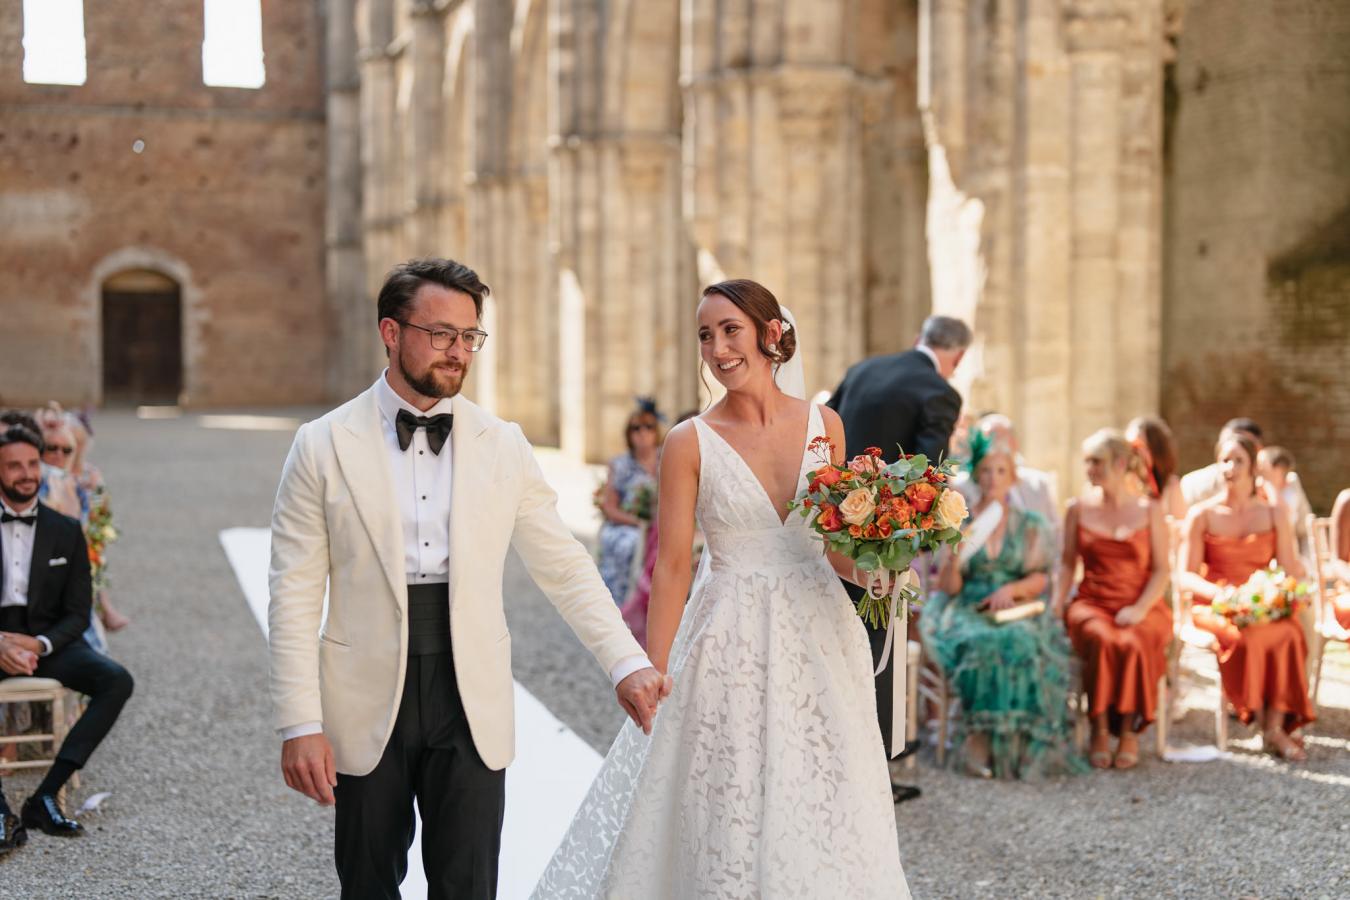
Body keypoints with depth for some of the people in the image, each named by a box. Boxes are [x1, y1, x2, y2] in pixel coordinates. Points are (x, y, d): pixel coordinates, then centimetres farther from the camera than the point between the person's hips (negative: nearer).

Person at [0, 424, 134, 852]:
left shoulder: (66, 531, 9)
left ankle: (45, 796, -25)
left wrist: (40, 644, -14)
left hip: (48, 639, 3)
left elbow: (77, 614, 6)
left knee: (117, 681, -24)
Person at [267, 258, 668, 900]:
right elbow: (295, 595, -3)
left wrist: (625, 661, -3)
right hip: (368, 703, -1)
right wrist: (300, 725, -9)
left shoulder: (502, 446, 5)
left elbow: (563, 566, 7)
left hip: (471, 704, 1)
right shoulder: (324, 446, -2)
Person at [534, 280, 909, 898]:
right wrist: (652, 678, -9)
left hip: (819, 635, 3)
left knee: (823, 812, 9)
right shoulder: (690, 443, -6)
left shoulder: (823, 425, 3)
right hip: (732, 646, -3)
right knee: (732, 818, 3)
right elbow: (671, 567, -6)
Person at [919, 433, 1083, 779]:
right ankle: (980, 735, -31)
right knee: (983, 644, -36)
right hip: (968, 612, 0)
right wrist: (953, 563, -14)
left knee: (1020, 643, -35)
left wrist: (1012, 589, -12)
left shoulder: (1030, 525, 14)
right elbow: (947, 588, 6)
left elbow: (1041, 579, 8)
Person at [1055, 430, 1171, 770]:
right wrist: (1057, 604, -3)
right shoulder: (1078, 508, 13)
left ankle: (1130, 732, -20)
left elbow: (1161, 569, 3)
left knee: (1134, 643, -36)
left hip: (1140, 607, -1)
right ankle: (1100, 731, -26)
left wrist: (1140, 608, -12)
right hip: (1091, 604, 1)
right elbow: (1067, 563, 13)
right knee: (1102, 640, -35)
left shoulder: (1149, 510, 8)